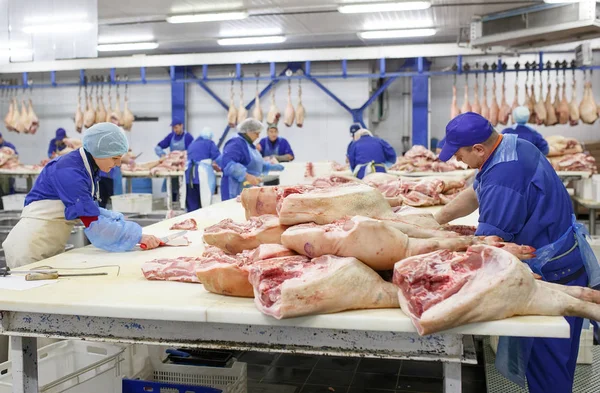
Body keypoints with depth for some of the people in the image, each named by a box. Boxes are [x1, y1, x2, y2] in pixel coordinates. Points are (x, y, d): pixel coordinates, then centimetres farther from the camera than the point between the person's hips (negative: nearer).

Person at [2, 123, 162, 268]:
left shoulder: (88, 167, 3)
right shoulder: (69, 172, -24)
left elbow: (89, 211, 12)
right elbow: (93, 224, -27)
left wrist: (119, 220, -2)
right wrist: (138, 235, -23)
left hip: (51, 249, 8)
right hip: (30, 247, -8)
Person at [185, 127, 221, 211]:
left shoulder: (192, 144, 24)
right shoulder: (209, 143, 6)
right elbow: (217, 158, -1)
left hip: (189, 174, 6)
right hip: (203, 175, -6)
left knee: (191, 203, 6)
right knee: (205, 202, -5)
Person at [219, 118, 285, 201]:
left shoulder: (248, 144, 19)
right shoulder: (236, 143, -15)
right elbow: (227, 163, -30)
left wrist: (271, 166, 22)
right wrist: (247, 176, -34)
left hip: (250, 190, 10)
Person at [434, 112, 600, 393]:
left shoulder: (504, 179, -32)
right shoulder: (511, 144, 0)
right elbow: (474, 194, 10)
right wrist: (435, 221, 5)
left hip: (552, 273, -10)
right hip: (558, 260, 10)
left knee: (545, 357, 4)